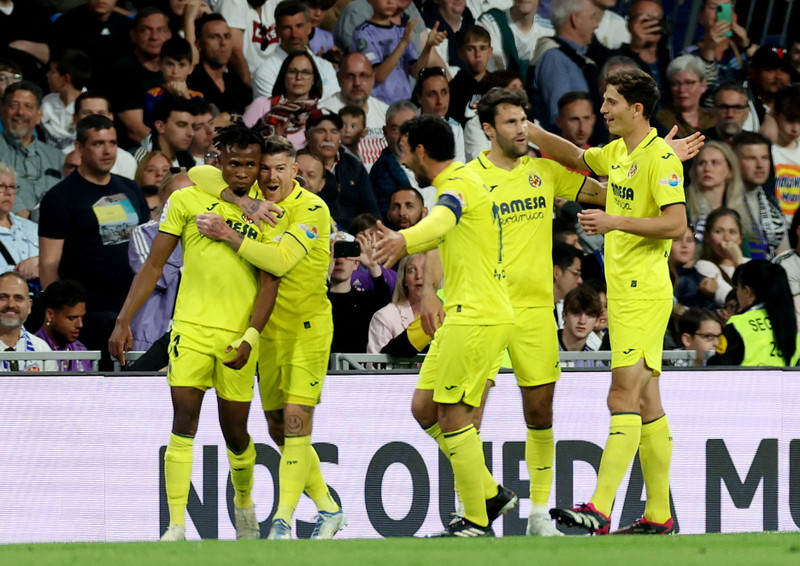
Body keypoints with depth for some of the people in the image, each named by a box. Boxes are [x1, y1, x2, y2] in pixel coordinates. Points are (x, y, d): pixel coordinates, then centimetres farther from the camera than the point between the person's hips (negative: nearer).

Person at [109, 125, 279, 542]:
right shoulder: (188, 201, 3)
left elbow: (270, 282, 2)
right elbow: (154, 265, 6)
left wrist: (251, 335, -11)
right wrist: (124, 321, -1)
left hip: (239, 334, 1)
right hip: (191, 327, -1)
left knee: (235, 430, 8)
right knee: (184, 421, -13)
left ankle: (244, 504, 36)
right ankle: (176, 527, -16)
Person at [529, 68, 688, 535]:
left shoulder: (660, 156, -12)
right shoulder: (617, 153, 14)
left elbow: (676, 222, -19)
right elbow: (574, 156, 32)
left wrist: (615, 222, -22)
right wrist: (524, 129, 22)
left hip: (644, 294, -9)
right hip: (624, 293, 9)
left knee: (624, 397, -14)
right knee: (646, 402, 9)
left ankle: (600, 509, -21)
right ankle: (659, 514, 12)